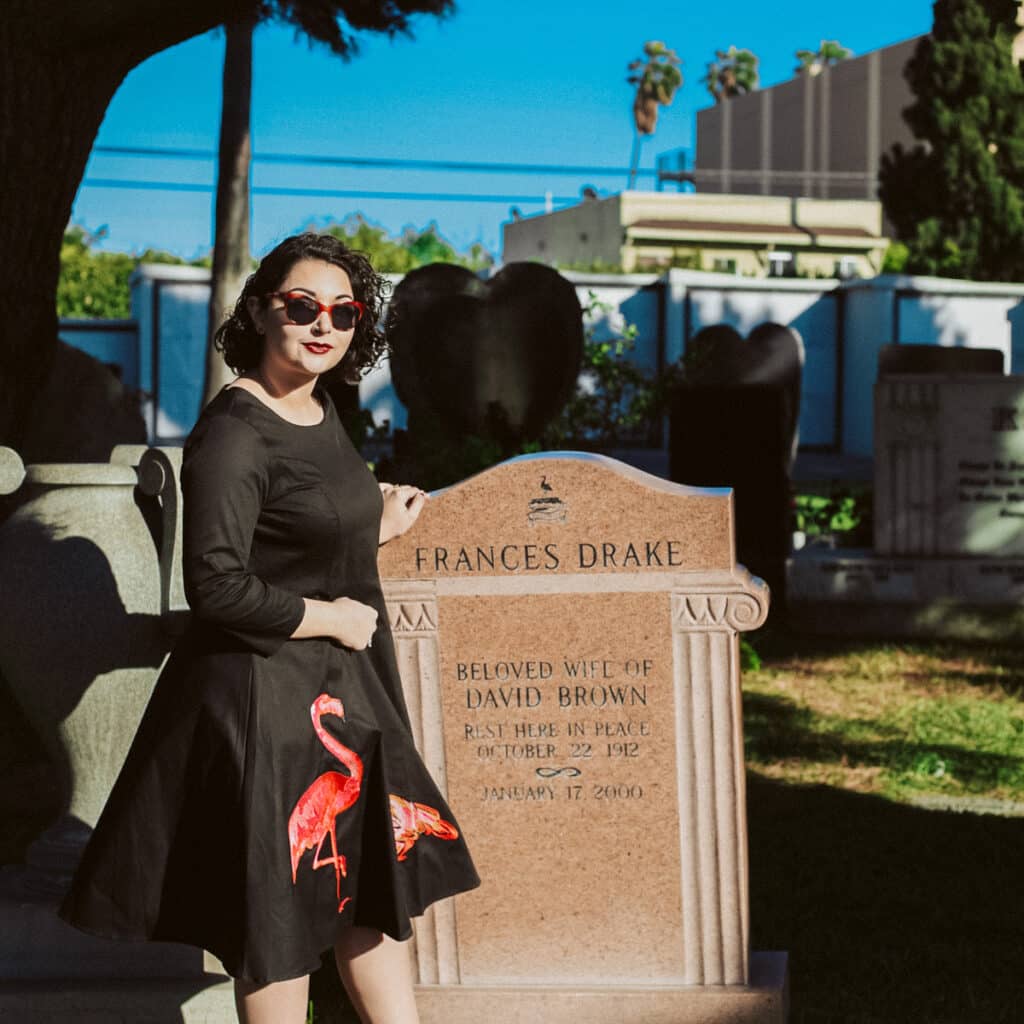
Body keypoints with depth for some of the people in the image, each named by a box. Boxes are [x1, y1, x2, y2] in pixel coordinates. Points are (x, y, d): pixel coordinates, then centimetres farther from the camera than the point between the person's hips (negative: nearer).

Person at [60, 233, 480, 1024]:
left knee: (378, 884, 16)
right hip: (266, 697, -9)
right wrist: (329, 618, -16)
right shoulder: (234, 434, -20)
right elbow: (218, 588, -26)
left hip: (346, 691, 9)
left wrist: (374, 533, 11)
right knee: (281, 909, 1)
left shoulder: (319, 410, 7)